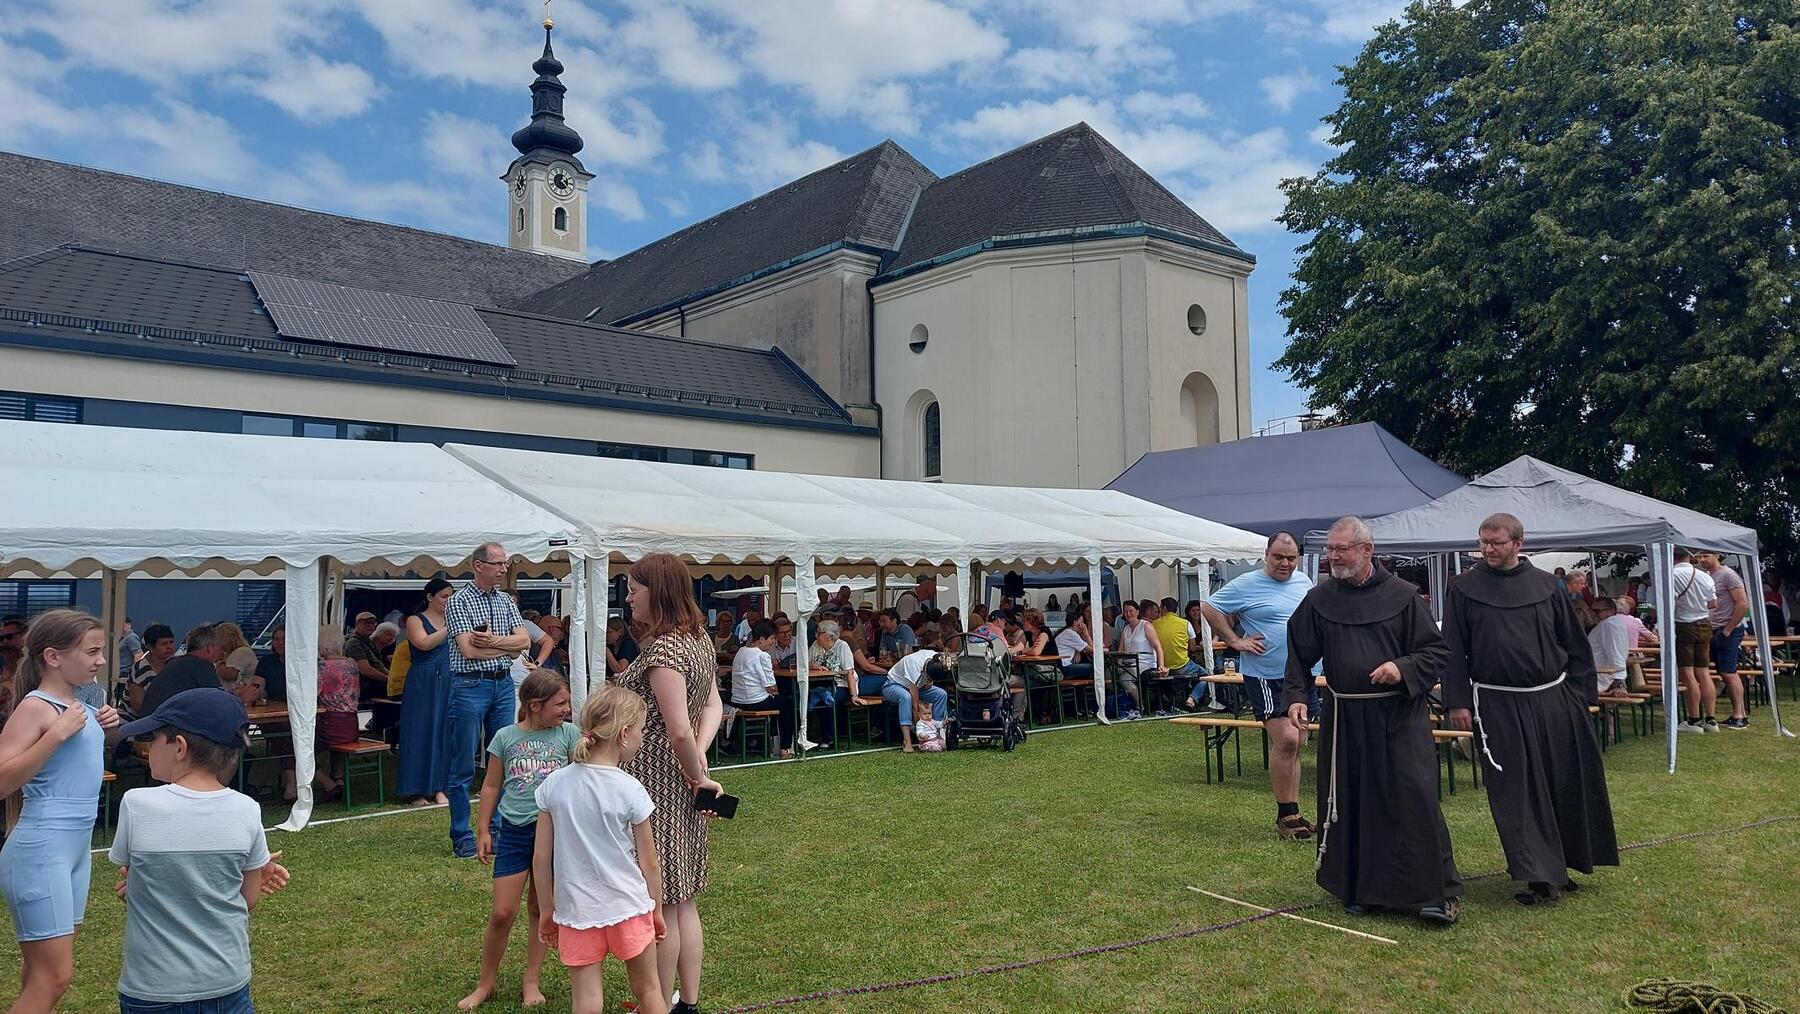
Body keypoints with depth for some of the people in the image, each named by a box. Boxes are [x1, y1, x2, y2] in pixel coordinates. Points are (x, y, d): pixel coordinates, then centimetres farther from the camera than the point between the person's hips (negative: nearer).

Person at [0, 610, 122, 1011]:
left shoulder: (79, 706, 9)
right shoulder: (35, 707, -14)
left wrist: (102, 730, 9)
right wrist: (58, 733, -26)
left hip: (77, 845, 9)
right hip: (41, 850, -9)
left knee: (44, 970, 17)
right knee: (53, 976, -7)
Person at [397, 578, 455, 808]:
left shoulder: (452, 620, 13)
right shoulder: (415, 620, -1)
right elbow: (425, 643, -20)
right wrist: (449, 627, -25)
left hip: (448, 683, 5)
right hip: (423, 683, -4)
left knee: (444, 732, 5)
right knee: (421, 733, -1)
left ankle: (438, 787, 12)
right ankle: (417, 791, 6)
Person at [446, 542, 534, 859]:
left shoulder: (506, 601, 12)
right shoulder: (458, 601, -7)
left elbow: (525, 640, 1)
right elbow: (469, 649, -16)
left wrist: (493, 640, -15)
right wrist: (508, 647, -5)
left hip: (503, 684, 6)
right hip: (470, 686, -6)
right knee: (464, 766, 0)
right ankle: (461, 837, 8)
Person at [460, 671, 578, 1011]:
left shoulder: (568, 734, 0)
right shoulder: (505, 737, 1)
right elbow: (491, 785, 8)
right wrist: (483, 830, 6)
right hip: (514, 831, 0)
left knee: (541, 910, 11)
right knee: (502, 913, 0)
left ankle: (531, 982, 26)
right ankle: (486, 983, 20)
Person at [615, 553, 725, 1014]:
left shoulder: (663, 648, -20)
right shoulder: (699, 638, 9)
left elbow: (679, 730, -25)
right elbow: (713, 707, 14)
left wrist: (697, 775, -9)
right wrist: (700, 756, -1)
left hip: (655, 784, -9)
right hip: (681, 785, 9)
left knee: (659, 905, 3)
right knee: (683, 902, 16)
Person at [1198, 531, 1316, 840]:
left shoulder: (1304, 582, 10)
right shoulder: (1247, 585, -10)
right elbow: (1208, 608, -9)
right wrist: (1235, 641, -13)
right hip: (1265, 677, -7)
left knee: (1296, 744, 11)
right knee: (1285, 740, -16)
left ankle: (1293, 813, 22)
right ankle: (1285, 815, -4)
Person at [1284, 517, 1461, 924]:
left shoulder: (1403, 596, -2)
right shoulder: (1319, 600, 4)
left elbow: (1437, 652, 1)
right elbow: (1299, 656, 9)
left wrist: (1403, 669, -17)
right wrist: (1296, 696, -5)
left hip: (1400, 715, -2)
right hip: (1344, 719, 3)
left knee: (1413, 797, -7)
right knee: (1350, 805, 7)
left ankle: (1435, 892, 5)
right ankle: (1359, 888, 21)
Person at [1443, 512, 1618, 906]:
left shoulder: (1545, 585, 5)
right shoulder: (1465, 589, -1)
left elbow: (1574, 643, 11)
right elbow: (1453, 649, -2)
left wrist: (1581, 693, 5)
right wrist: (1457, 702, -7)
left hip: (1554, 702, 3)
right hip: (1499, 707, -3)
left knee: (1567, 784, 11)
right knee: (1517, 792, -3)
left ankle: (1562, 865, 30)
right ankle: (1540, 876, 3)